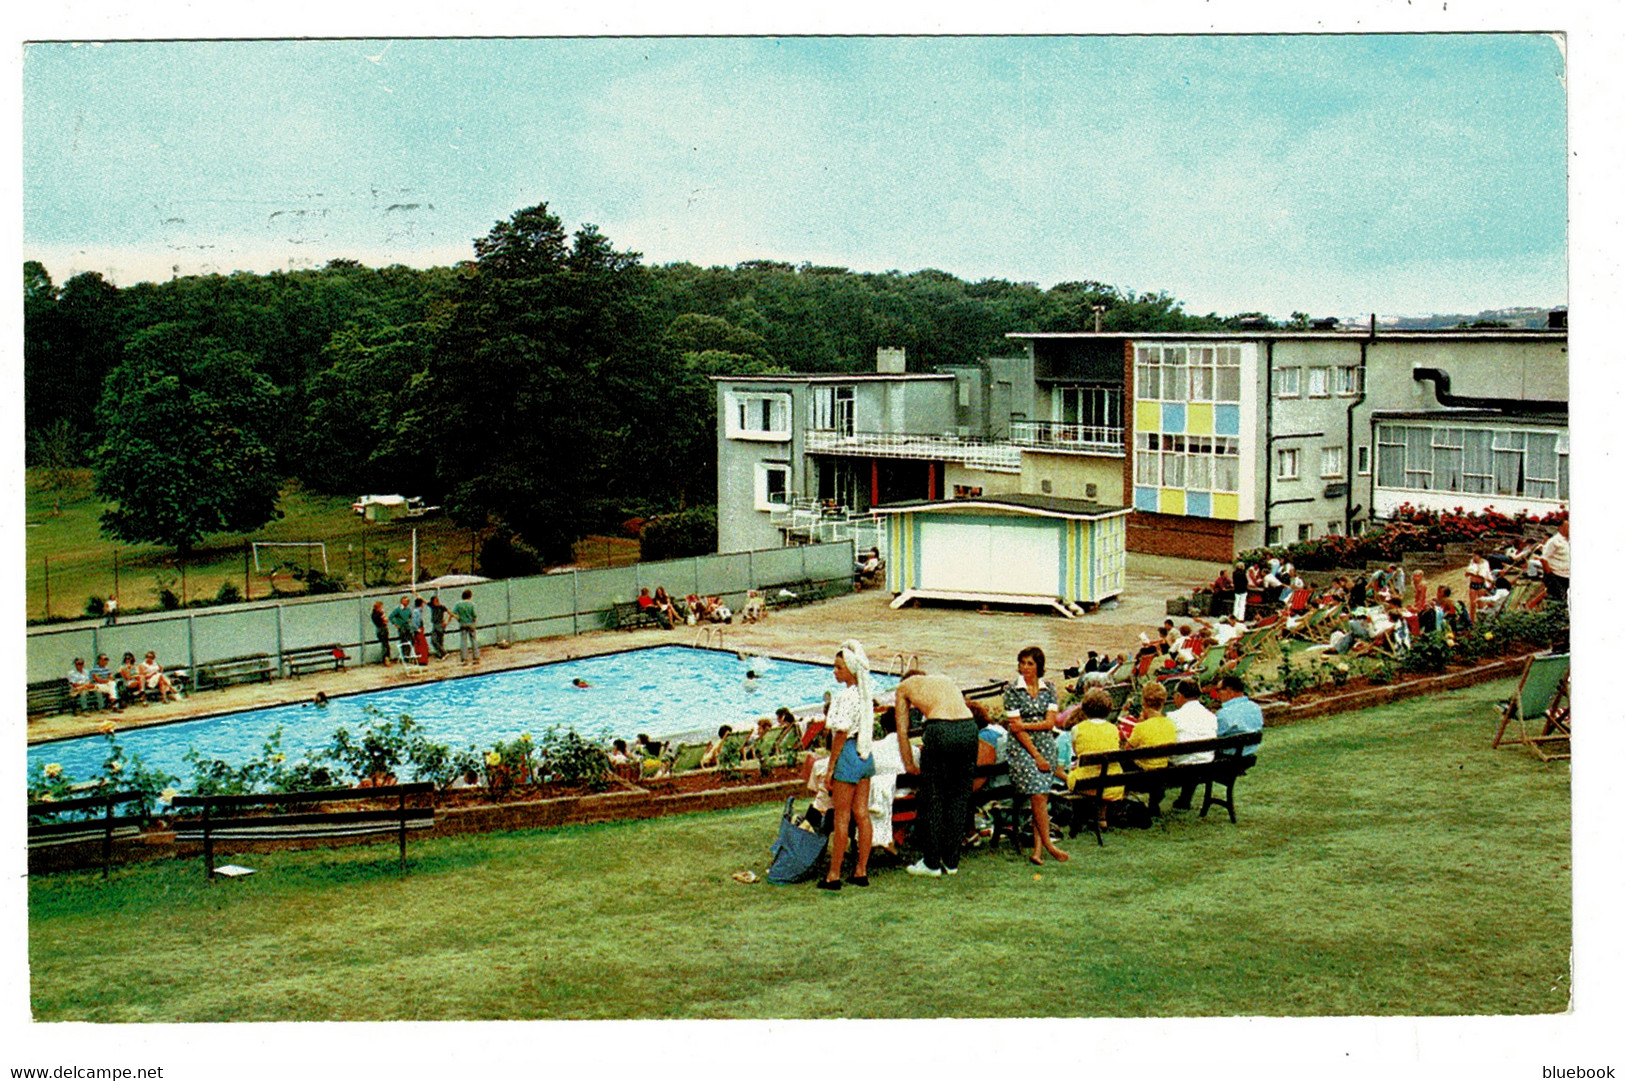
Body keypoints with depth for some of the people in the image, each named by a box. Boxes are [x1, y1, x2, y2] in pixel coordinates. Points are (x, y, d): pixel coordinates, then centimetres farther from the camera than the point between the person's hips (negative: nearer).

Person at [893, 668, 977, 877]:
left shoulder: (905, 686, 24)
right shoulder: (945, 679, 35)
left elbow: (902, 730, 24)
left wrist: (909, 764, 32)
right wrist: (930, 747, 47)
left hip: (940, 729, -4)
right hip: (969, 728, 4)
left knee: (932, 799, 7)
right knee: (960, 797, 14)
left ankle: (932, 863, 11)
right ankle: (951, 861, 21)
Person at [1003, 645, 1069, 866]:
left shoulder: (1048, 688, 6)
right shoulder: (1012, 689, -4)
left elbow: (1050, 723, 0)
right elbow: (1016, 728, -8)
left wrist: (1025, 725, -13)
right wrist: (1036, 755, -12)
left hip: (1045, 745, 3)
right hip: (1021, 747, -3)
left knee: (1042, 796, -2)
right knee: (1038, 794, -14)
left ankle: (1037, 849, -2)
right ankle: (1048, 845, -5)